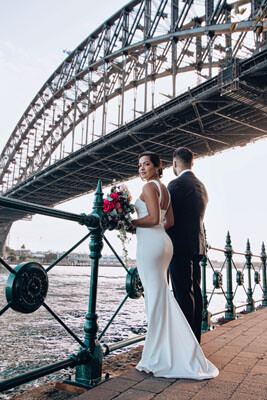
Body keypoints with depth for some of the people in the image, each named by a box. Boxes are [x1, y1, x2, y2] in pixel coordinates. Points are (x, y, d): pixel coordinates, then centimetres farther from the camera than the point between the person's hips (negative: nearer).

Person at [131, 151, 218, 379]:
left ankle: (160, 357, 4)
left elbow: (153, 218, -19)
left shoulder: (149, 187, -8)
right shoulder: (165, 189, 19)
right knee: (159, 297, 13)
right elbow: (170, 221, 19)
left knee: (156, 297, -5)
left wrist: (130, 222, -8)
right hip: (164, 241, 10)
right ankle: (168, 352, 21)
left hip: (150, 244, -10)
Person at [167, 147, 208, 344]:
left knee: (183, 293, -5)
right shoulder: (201, 186, 17)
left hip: (181, 246, -8)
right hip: (198, 244, 9)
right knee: (195, 291, 12)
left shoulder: (176, 184, -10)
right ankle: (196, 336, 20)